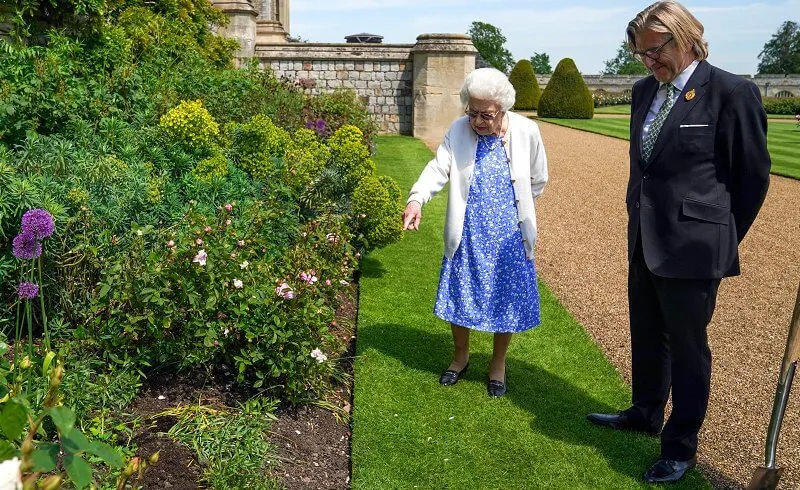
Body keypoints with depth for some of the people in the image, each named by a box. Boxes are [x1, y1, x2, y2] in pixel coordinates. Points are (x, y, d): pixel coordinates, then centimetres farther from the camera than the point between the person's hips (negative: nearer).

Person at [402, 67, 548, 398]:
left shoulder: (526, 131, -7)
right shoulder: (458, 131, -7)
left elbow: (538, 180, 5)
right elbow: (438, 168, -18)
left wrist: (514, 209, 11)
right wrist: (417, 198, -35)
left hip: (509, 237, 0)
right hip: (467, 236, 1)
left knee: (507, 300, 9)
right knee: (459, 297, 10)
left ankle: (498, 364, 33)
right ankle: (460, 356, 36)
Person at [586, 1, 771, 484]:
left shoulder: (731, 92, -12)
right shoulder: (644, 90, 7)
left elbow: (754, 173, -6)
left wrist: (722, 239, 2)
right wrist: (639, 217, 16)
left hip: (692, 247, -7)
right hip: (644, 241, 7)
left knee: (687, 346, 6)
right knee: (647, 336, 20)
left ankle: (682, 445, 24)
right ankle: (646, 412, 42)